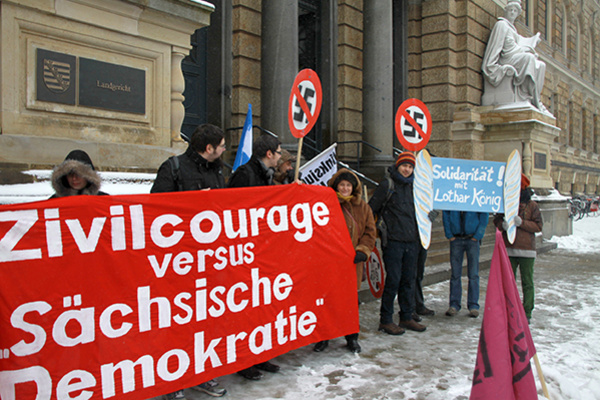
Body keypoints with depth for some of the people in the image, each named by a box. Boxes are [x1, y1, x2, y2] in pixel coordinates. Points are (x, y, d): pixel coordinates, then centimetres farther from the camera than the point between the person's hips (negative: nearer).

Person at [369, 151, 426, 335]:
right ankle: (385, 320, 5)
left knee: (409, 280, 10)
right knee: (393, 280, -6)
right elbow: (371, 209, -5)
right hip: (393, 241, -6)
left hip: (411, 241, 6)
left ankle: (407, 318, 21)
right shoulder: (387, 185, -3)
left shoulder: (412, 186, 16)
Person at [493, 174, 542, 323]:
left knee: (527, 282, 2)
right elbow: (497, 220, 12)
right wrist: (503, 224, -11)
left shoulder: (532, 205, -2)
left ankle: (527, 313, 10)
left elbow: (538, 226, -5)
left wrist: (522, 223, -18)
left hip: (526, 249, -3)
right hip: (509, 249, 3)